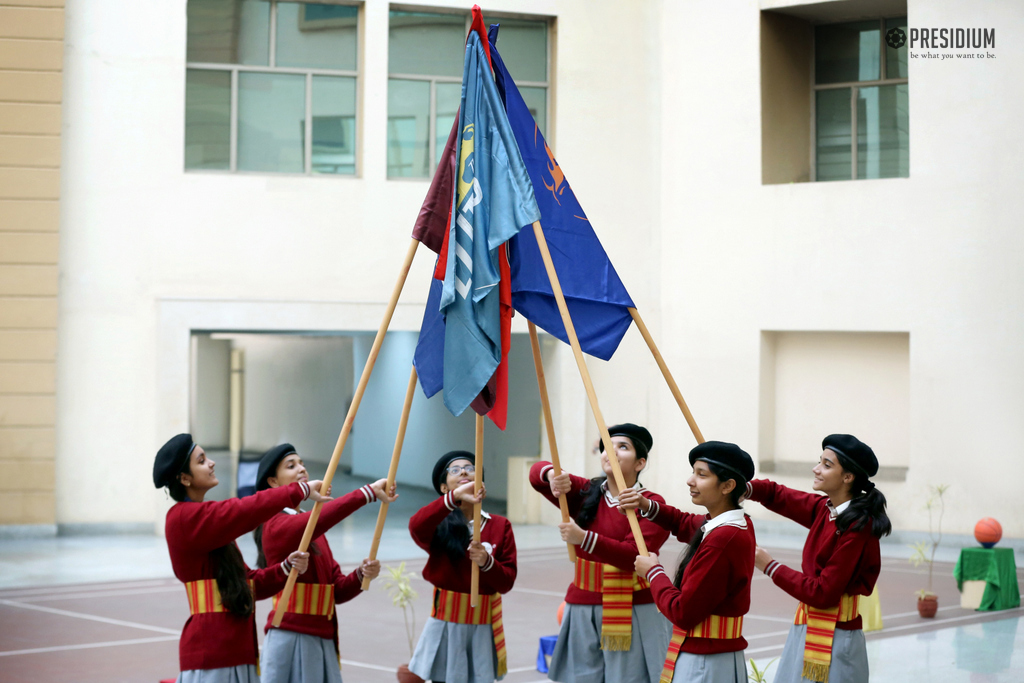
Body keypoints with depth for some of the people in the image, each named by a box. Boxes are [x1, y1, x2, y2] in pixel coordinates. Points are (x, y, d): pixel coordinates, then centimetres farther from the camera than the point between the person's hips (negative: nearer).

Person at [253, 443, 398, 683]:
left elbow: (338, 590, 14)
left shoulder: (314, 529, 18)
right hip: (292, 638, -7)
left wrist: (361, 575, -6)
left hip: (324, 640, 8)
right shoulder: (275, 524, -8)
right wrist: (368, 492, -33)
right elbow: (318, 518, -29)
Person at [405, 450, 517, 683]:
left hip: (484, 625, 2)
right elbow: (416, 527, -26)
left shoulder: (500, 526, 5)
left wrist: (487, 562, -19)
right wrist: (454, 498, -38)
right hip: (446, 622, -2)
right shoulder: (440, 524, -1)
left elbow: (507, 582, 2)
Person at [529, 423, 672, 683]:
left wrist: (584, 539, -27)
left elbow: (633, 555, -17)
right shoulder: (584, 493, 9)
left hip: (634, 613, -4)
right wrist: (553, 475, -23)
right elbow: (537, 472, 1)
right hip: (583, 611, 4)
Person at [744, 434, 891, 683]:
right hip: (804, 631, 8)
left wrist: (770, 567, -11)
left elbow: (823, 593, -20)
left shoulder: (858, 527, -19)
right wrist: (743, 488, -7)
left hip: (834, 641, -8)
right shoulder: (824, 509, 4)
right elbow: (776, 495, 15)